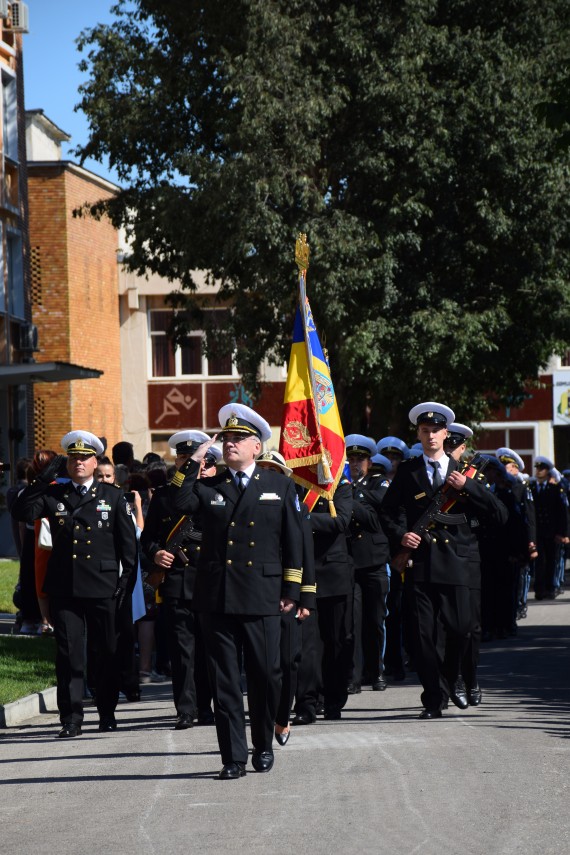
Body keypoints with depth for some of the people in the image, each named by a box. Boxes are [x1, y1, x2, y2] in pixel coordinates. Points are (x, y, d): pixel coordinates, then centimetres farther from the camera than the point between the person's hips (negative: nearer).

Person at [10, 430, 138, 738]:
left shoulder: (113, 496, 7)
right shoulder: (53, 495, 10)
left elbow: (128, 542, 7)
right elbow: (22, 512, -5)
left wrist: (128, 579, -1)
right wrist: (42, 481, -12)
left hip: (103, 587, 0)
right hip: (64, 588, 0)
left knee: (109, 651, 7)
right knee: (68, 654, -2)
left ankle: (107, 712, 21)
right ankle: (71, 718, -1)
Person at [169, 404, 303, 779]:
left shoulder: (280, 487, 9)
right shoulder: (208, 487, 12)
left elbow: (293, 541, 7)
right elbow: (180, 504, -8)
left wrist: (291, 590, 2)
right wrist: (193, 463, -7)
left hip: (262, 598, -1)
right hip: (217, 598, 1)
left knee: (266, 677, 2)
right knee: (225, 680, 1)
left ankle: (264, 745, 22)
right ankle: (234, 757, 4)